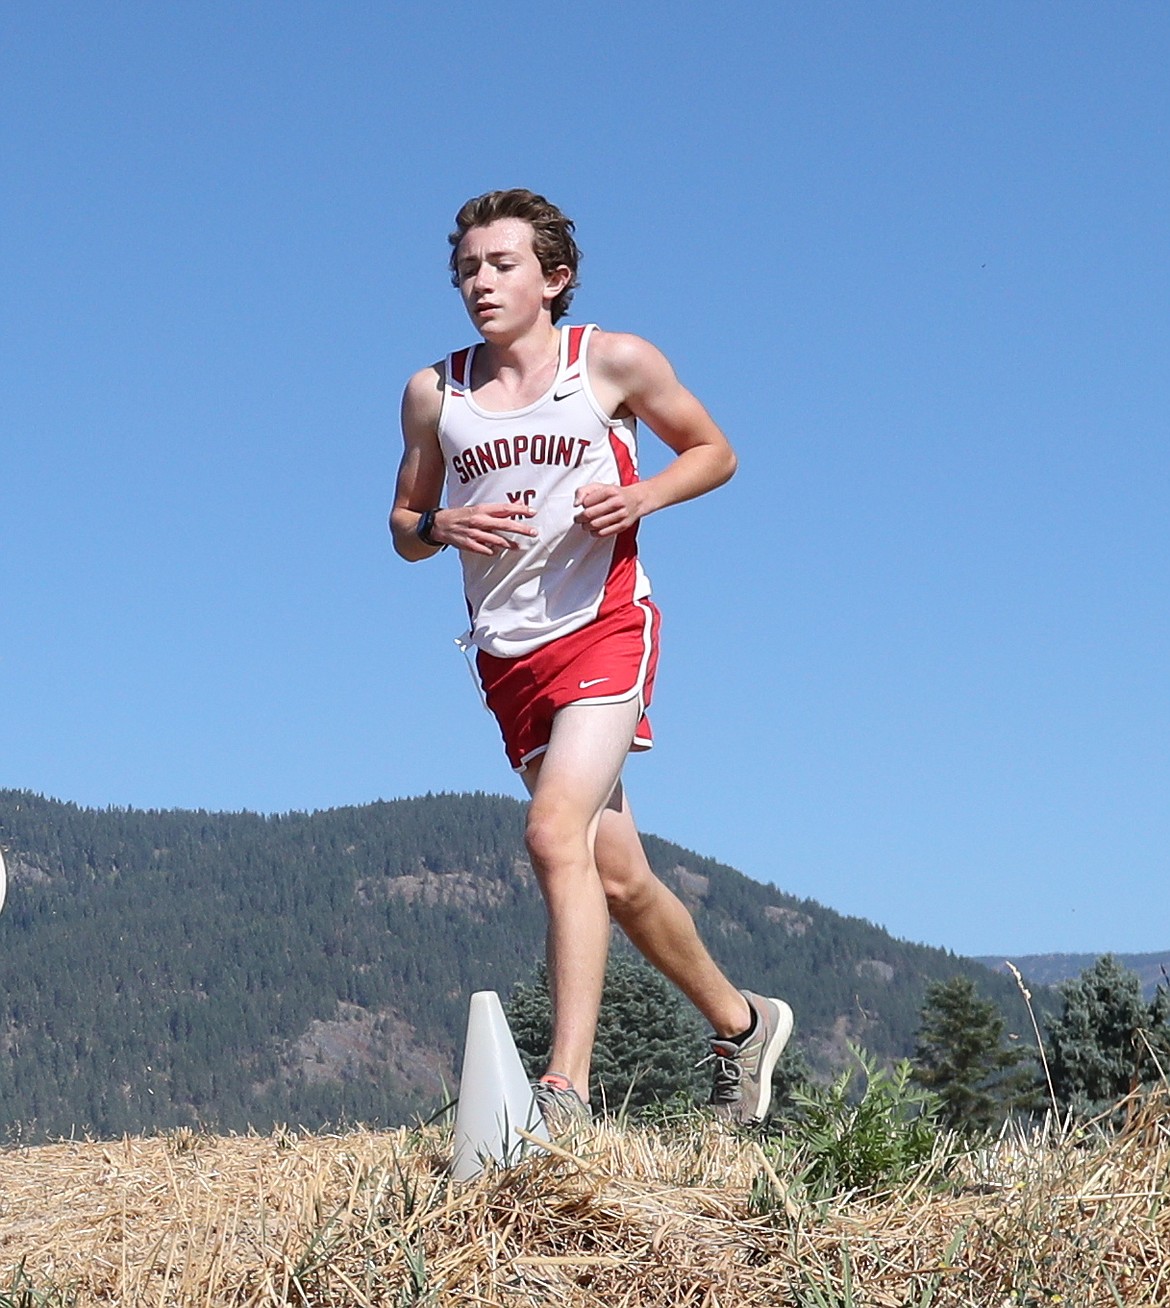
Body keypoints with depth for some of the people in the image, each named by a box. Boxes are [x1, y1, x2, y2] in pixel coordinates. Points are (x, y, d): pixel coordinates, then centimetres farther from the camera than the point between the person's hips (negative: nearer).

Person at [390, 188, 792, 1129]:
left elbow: (713, 451, 10)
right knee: (618, 877, 11)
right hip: (506, 654, 5)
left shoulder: (614, 362, 0)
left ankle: (566, 1087, -25)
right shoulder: (435, 392, 9)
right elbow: (404, 523, 17)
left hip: (603, 628, -5)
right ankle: (741, 1023, 33)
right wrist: (440, 529, -7)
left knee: (557, 834, -24)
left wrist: (643, 496, -10)